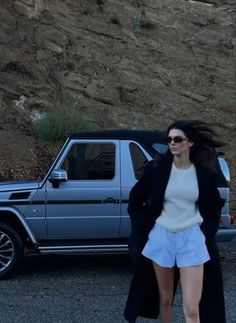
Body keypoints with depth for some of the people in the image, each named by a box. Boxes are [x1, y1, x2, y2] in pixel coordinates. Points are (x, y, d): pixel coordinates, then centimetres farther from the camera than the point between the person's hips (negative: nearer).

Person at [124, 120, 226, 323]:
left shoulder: (204, 173, -2)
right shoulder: (157, 168, -4)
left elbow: (216, 206, 14)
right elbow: (135, 199, 7)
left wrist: (207, 231, 5)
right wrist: (145, 227, 4)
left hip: (192, 239, -1)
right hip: (161, 237, 1)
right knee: (165, 300, 14)